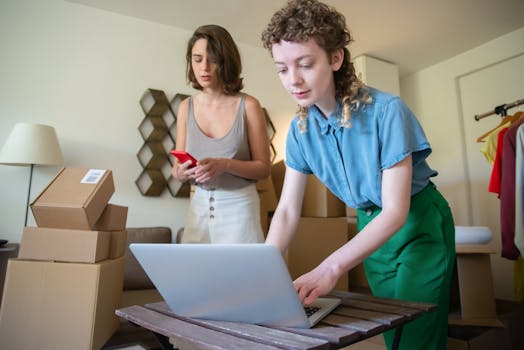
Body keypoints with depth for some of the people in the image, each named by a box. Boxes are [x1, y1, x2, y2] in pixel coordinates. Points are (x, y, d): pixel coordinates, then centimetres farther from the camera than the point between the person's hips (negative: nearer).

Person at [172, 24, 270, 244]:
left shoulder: (248, 105, -8)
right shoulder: (186, 107, 2)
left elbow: (264, 167, -6)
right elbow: (177, 168, 7)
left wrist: (225, 165, -21)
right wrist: (181, 173, -15)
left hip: (238, 207, -3)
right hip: (199, 206, 3)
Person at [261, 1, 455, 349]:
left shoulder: (386, 110, -26)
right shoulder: (300, 128, -11)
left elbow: (396, 211, -28)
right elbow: (288, 211, -11)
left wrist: (330, 267, -41)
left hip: (419, 223, -4)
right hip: (370, 228, 4)